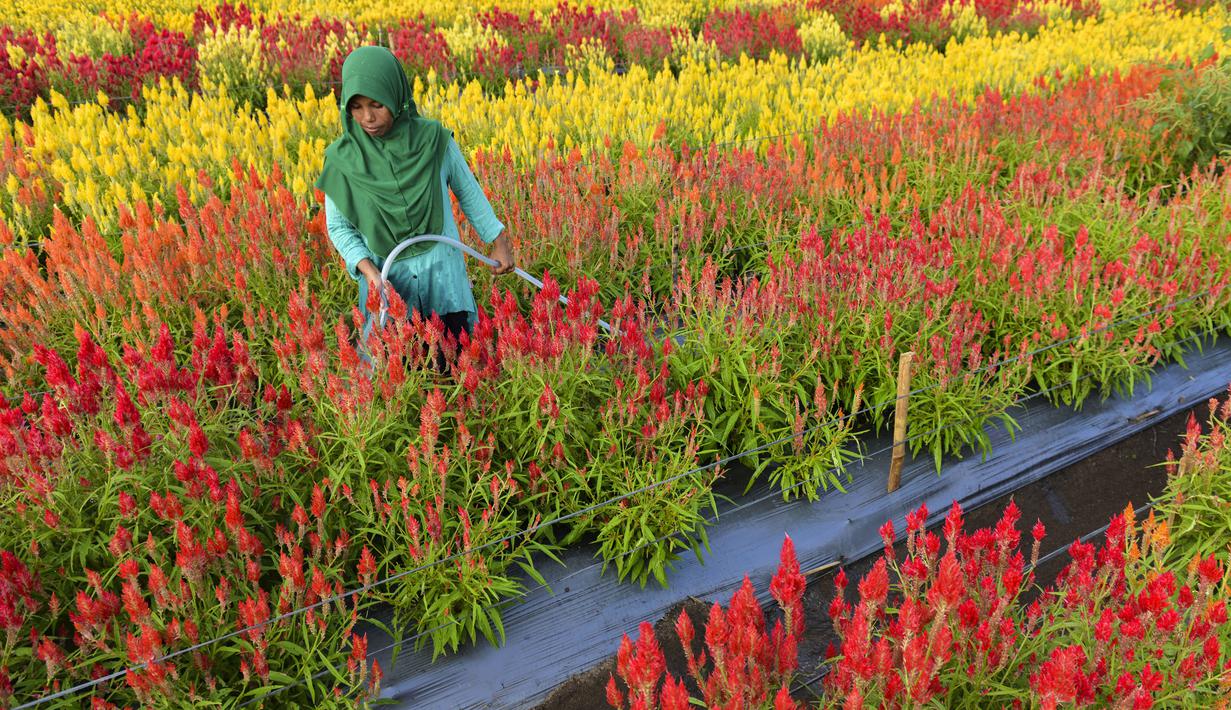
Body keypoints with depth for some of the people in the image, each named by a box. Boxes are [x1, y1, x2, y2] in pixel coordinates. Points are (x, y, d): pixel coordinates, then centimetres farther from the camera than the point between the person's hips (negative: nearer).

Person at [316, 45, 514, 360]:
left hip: (442, 273, 0)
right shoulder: (342, 158, -12)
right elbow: (339, 226, -1)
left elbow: (467, 191, 4)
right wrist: (367, 268, -16)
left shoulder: (435, 139, -12)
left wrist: (498, 240, 7)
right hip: (385, 280, 0)